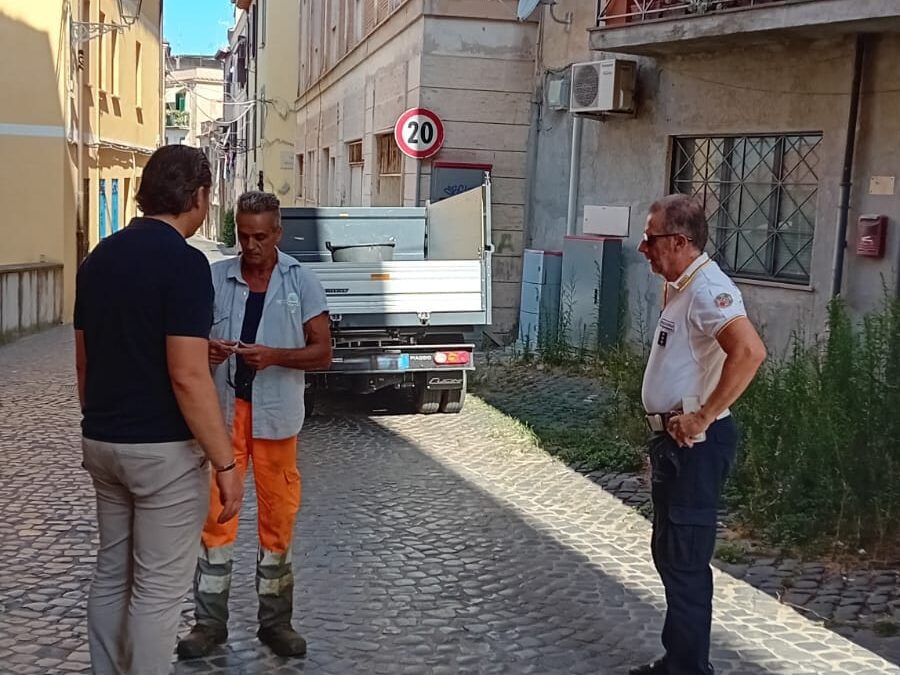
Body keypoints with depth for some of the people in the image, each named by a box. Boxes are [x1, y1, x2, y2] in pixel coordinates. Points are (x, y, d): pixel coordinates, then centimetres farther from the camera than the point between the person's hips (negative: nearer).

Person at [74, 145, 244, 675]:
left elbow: (84, 362, 14)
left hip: (102, 443, 8)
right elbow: (187, 377, -23)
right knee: (158, 588, 3)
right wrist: (226, 463, -18)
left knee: (112, 574, 19)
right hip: (164, 449, -8)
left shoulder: (99, 258, 8)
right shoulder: (184, 262, -18)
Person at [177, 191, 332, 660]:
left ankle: (275, 621, 23)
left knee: (278, 516, 9)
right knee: (216, 514, 3)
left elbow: (322, 353, -2)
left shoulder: (301, 282, -1)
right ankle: (210, 621, 15)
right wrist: (205, 349, -17)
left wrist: (274, 356, -19)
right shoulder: (215, 278, 1)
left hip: (276, 415, 0)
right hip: (222, 410, 0)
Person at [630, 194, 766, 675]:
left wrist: (702, 418, -27)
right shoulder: (680, 288, 13)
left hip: (695, 446, -11)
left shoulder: (707, 288, -19)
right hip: (672, 442, 11)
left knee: (685, 562, -3)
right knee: (668, 553, 18)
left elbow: (750, 351, -34)